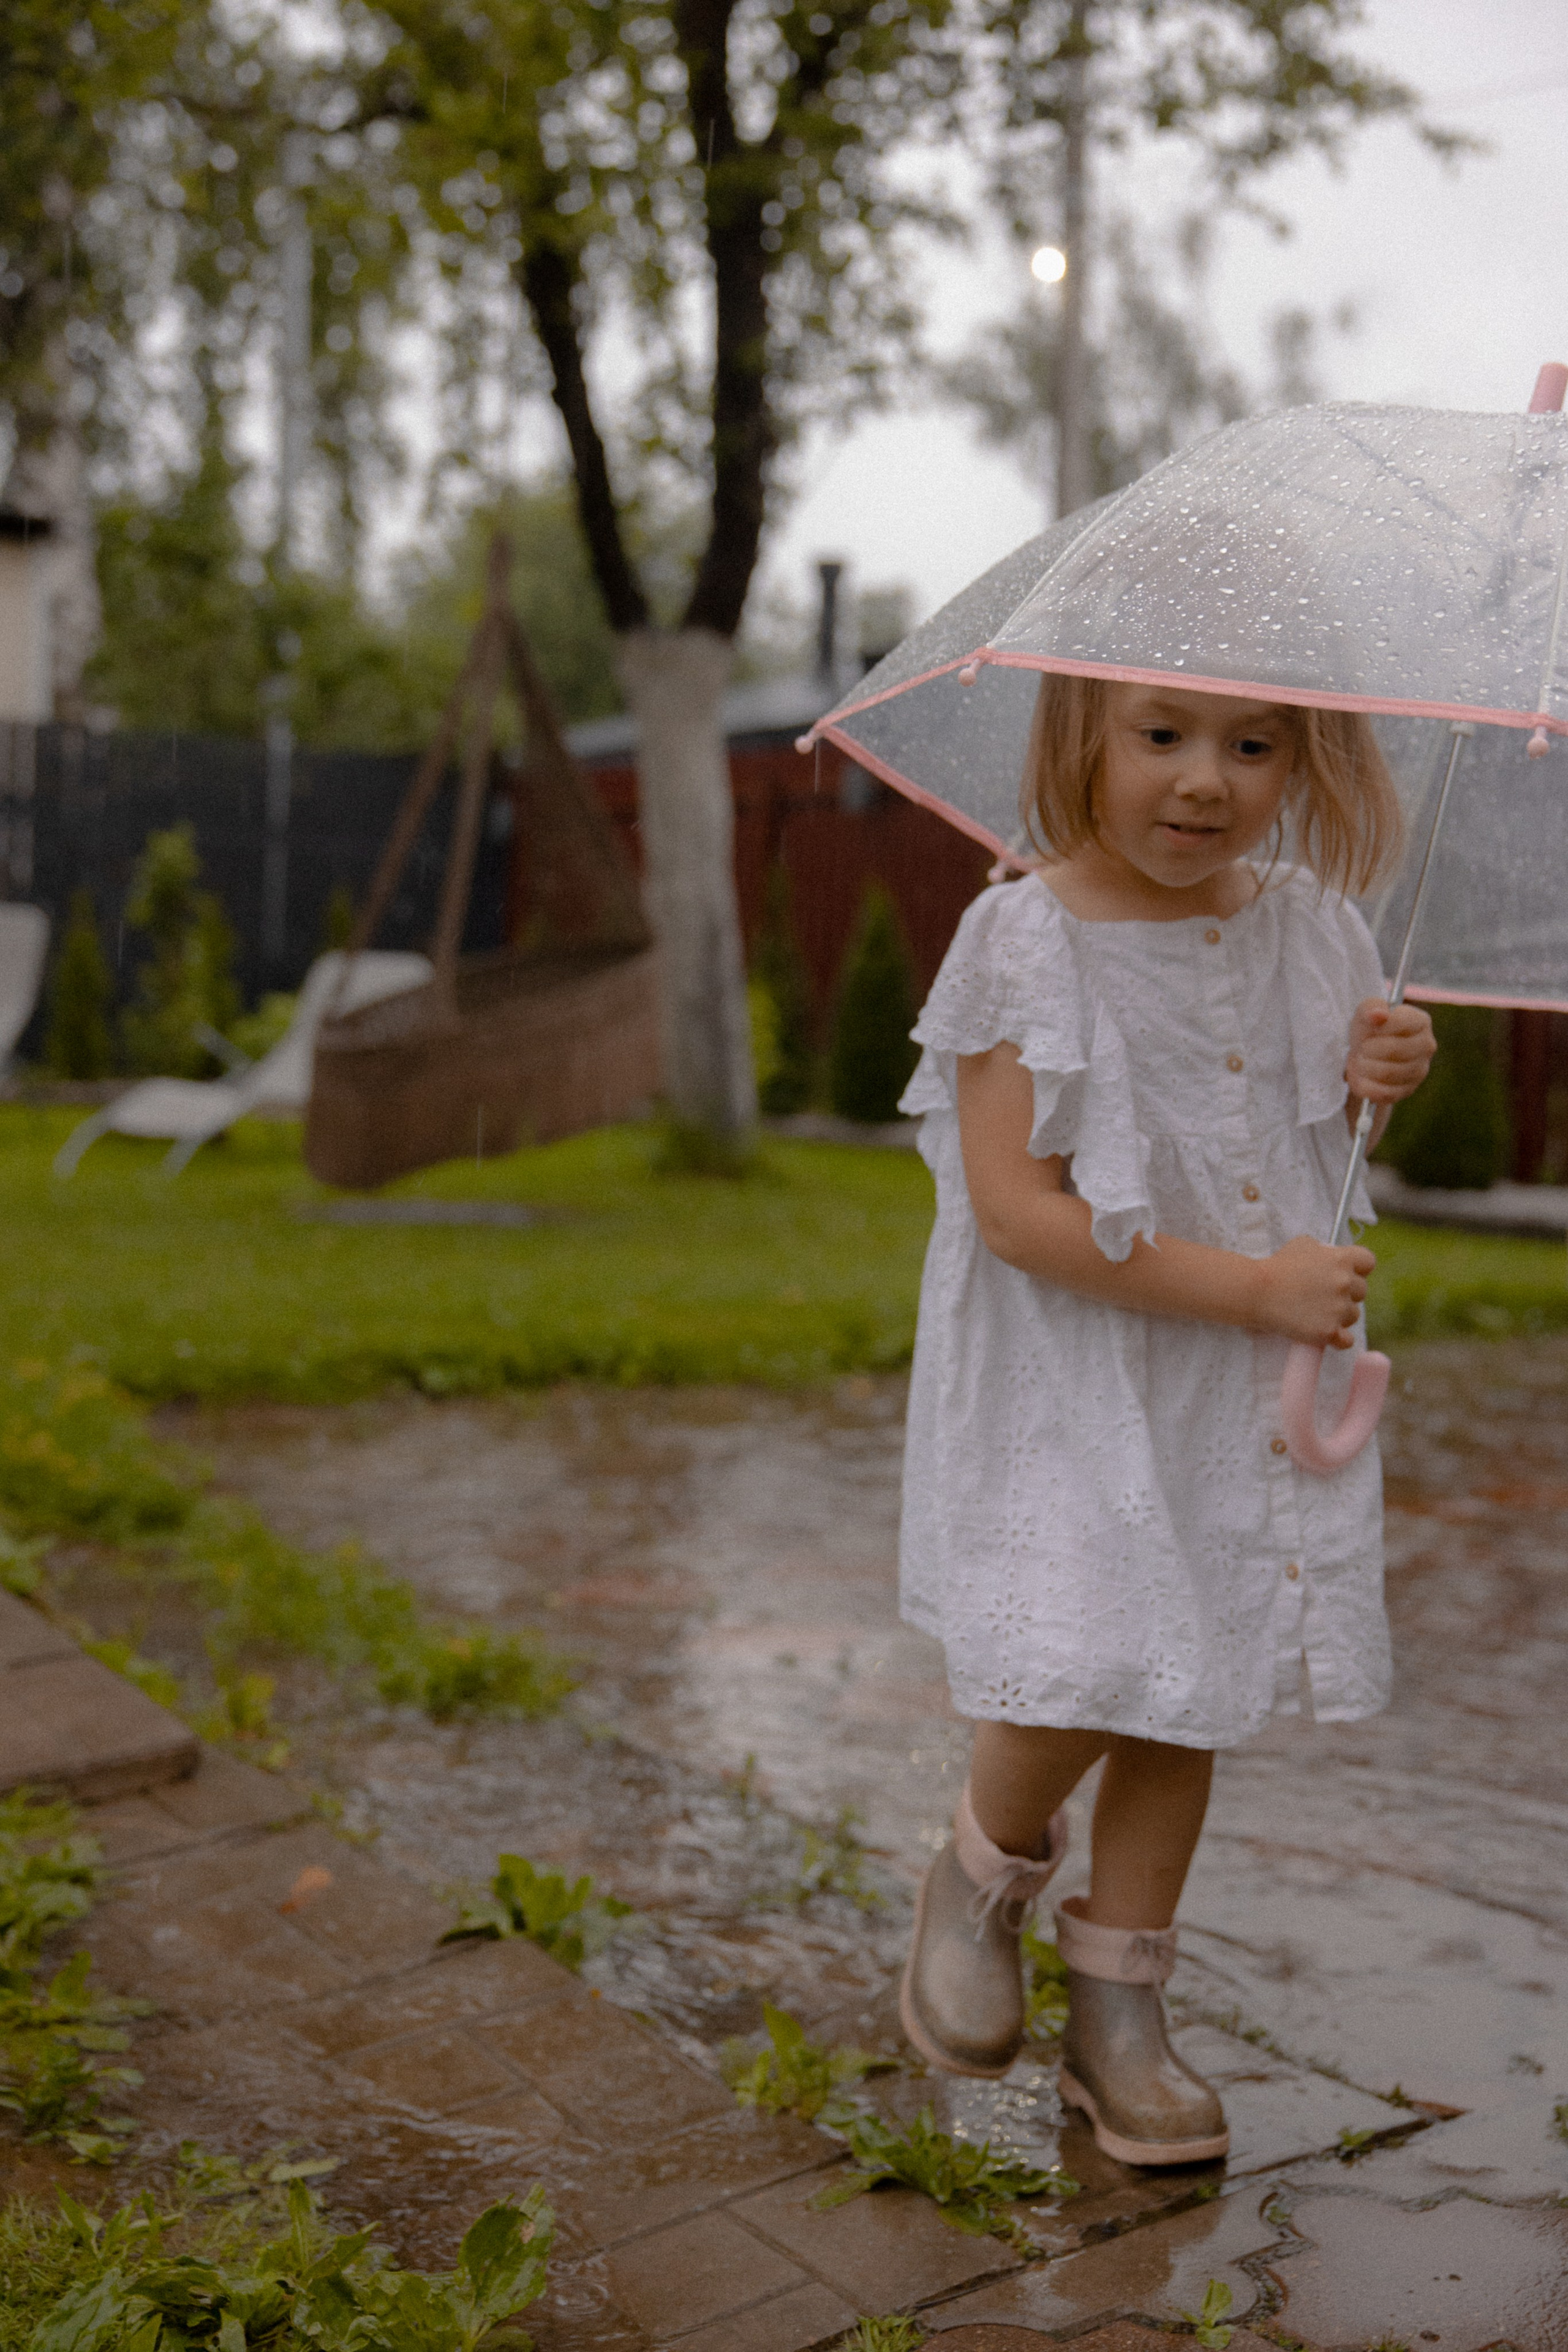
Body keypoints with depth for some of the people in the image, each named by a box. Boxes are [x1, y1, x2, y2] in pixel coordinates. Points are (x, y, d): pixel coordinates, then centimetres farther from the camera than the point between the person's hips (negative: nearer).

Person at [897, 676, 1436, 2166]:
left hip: (1255, 1398, 5)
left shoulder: (1305, 925, 3)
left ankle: (1119, 2015, 29)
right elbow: (1018, 1210, -21)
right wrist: (1253, 1287, -22)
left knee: (1185, 1702, 11)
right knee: (1080, 1684, -12)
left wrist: (1381, 1075, -4)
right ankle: (984, 1876, 23)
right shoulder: (1028, 942, -15)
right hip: (1075, 1387, -5)